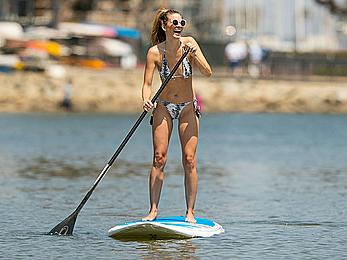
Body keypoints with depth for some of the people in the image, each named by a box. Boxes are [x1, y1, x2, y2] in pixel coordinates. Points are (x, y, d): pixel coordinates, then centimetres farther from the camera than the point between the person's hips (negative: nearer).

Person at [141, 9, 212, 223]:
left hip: (188, 108, 0)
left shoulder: (189, 44, -9)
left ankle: (190, 212, 0)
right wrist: (146, 100, -30)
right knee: (159, 159, -6)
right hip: (164, 107, 0)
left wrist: (195, 55, -30)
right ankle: (153, 210, 0)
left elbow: (208, 73, -14)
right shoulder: (155, 52, -10)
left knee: (189, 161, -5)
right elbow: (147, 83, -10)